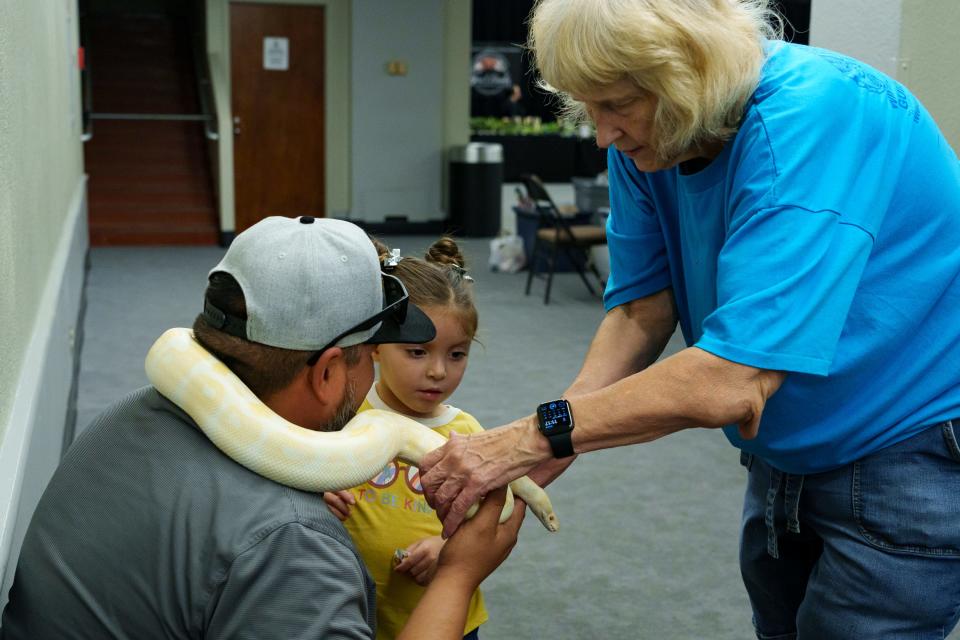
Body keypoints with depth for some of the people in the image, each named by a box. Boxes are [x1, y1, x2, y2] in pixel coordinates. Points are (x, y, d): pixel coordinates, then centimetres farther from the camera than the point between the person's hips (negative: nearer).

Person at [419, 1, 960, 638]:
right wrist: (545, 452, -20)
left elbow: (733, 381, -37)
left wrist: (539, 434, -33)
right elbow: (641, 310, -6)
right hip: (786, 456, 7)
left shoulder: (812, 119, -31)